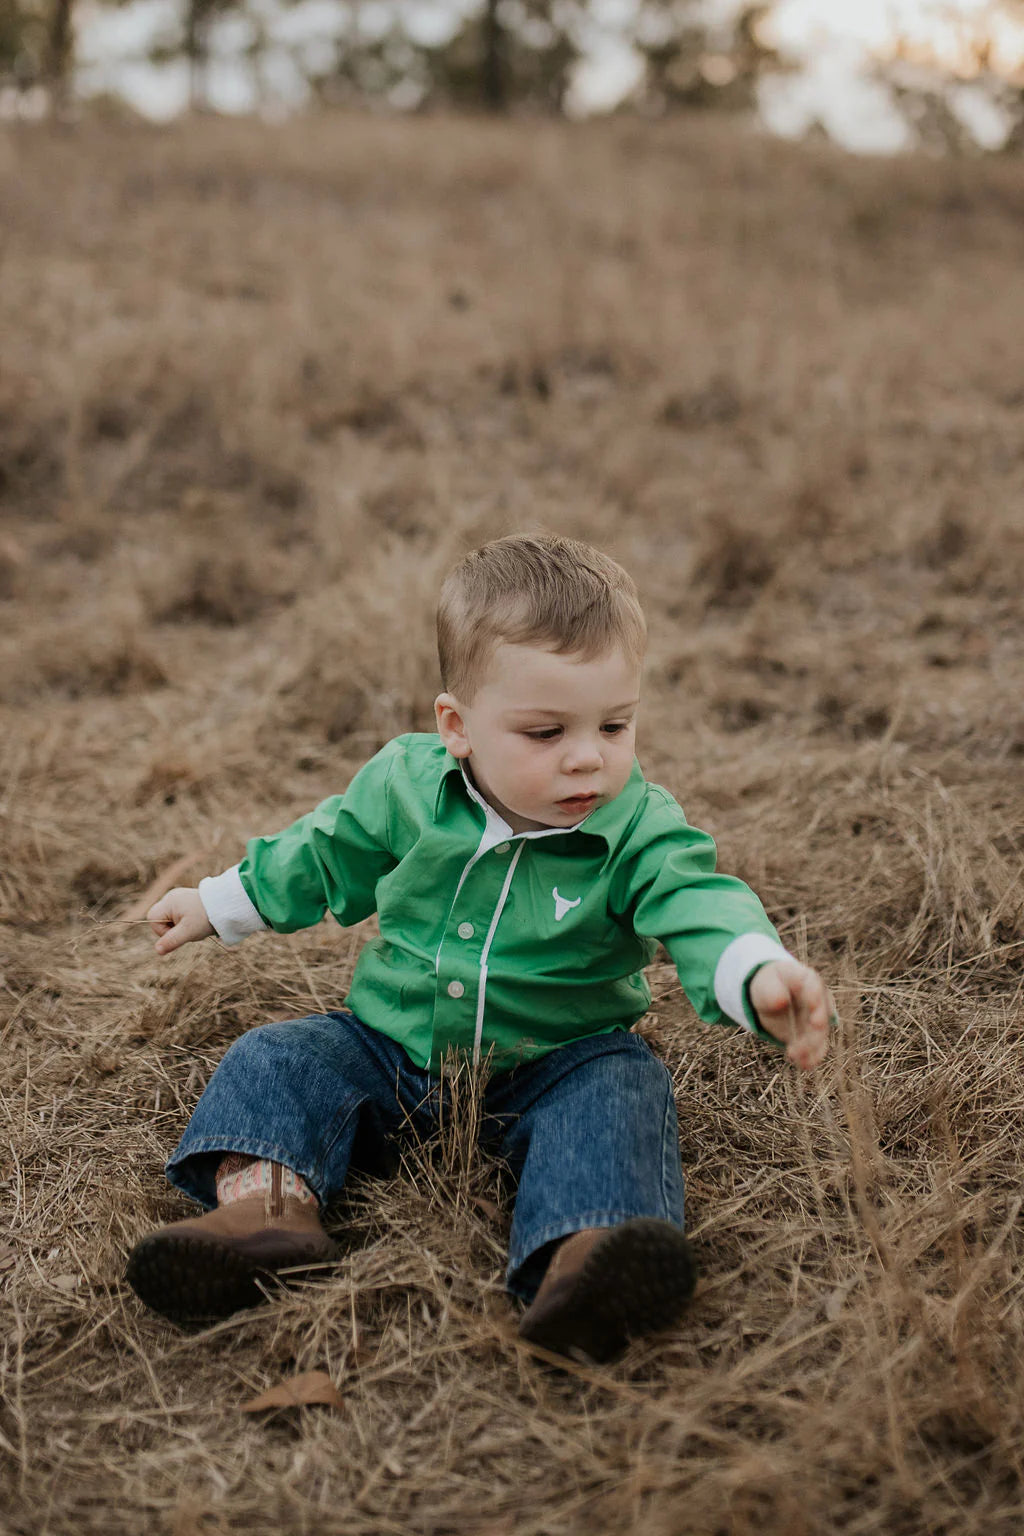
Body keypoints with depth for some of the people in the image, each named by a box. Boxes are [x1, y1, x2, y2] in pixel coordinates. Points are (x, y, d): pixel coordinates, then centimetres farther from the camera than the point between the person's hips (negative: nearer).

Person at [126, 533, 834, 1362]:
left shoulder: (640, 830, -15)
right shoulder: (405, 785, -8)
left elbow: (700, 906, -32)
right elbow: (323, 857, 11)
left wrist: (761, 976, -55)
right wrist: (219, 905, 19)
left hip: (553, 1064, -2)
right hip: (392, 1044, 3)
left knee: (622, 1085, -31)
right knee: (275, 1058, -13)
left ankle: (579, 1259, -53)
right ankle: (265, 1200, -37)